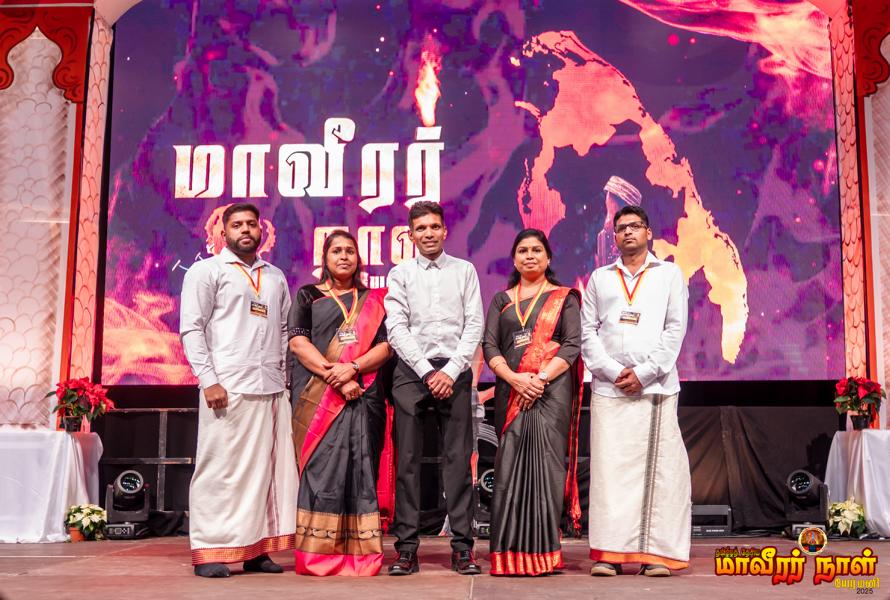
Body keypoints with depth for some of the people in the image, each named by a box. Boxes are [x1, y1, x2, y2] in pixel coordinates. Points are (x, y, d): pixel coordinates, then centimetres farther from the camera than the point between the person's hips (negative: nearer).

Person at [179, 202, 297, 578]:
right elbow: (191, 329, -2)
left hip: (272, 388, 5)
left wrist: (287, 376, 9)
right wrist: (208, 380, -12)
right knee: (220, 469, -3)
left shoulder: (275, 276, 20)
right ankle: (209, 552, 3)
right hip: (228, 387, -5)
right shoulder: (207, 271, 6)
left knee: (267, 468, 4)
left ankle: (256, 550, 11)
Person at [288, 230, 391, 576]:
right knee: (321, 467, -7)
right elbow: (298, 342, 0)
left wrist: (352, 368, -12)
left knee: (360, 468, -2)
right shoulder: (308, 296, 13)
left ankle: (359, 554, 1)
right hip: (317, 397, -1)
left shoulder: (373, 300, 17)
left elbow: (385, 346, 6)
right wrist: (334, 374, -12)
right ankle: (318, 553, -4)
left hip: (363, 395, 1)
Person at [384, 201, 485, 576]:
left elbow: (474, 325, 3)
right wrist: (427, 373, -8)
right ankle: (407, 548, 4)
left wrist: (451, 371, -7)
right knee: (407, 460, -1)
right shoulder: (400, 274, 9)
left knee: (458, 458, -2)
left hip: (454, 371, 0)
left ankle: (462, 547, 2)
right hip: (411, 371, 0)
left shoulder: (464, 271, 10)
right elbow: (397, 328, 1)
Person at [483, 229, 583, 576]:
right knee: (510, 466, -2)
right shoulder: (501, 300, 16)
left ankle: (542, 551, -2)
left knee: (545, 465, -7)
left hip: (551, 391, -2)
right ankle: (510, 553, 2)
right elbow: (489, 345, 6)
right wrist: (515, 379, -11)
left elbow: (572, 345, -1)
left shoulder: (564, 298, 9)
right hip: (511, 391, 2)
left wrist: (540, 378, -14)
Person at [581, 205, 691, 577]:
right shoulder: (600, 277, 16)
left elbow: (676, 328, 2)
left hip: (656, 387, -1)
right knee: (609, 468, -2)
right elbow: (587, 331, 9)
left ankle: (657, 553, 3)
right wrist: (614, 371, -5)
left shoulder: (669, 274, 12)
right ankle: (609, 552, 2)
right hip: (609, 388, 1)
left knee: (659, 468, -2)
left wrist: (644, 373, -8)